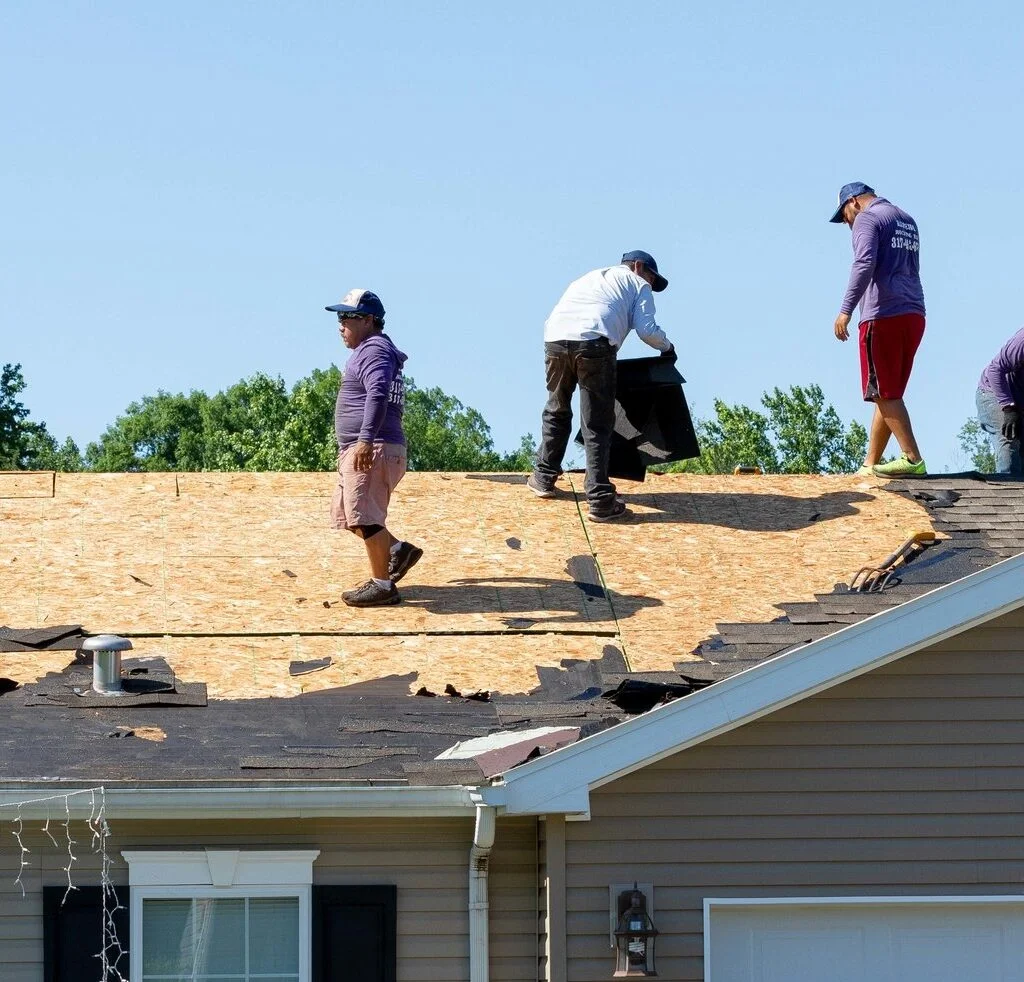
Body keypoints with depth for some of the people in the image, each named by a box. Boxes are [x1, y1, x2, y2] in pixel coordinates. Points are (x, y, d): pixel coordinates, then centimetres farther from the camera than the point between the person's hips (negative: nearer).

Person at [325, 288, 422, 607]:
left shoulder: (374, 351, -12)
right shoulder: (371, 351, 22)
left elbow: (378, 394, -28)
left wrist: (366, 439, -38)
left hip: (374, 449, -11)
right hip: (356, 449, 11)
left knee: (364, 515, -10)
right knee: (346, 513, 16)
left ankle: (382, 584, -5)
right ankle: (397, 550, 18)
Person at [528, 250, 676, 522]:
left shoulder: (590, 277, 38)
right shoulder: (638, 284, 22)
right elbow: (646, 330, 9)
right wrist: (667, 347, 27)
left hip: (555, 339, 5)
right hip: (594, 343, -5)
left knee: (557, 411, 25)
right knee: (597, 425, -1)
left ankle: (544, 478, 32)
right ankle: (599, 500, -5)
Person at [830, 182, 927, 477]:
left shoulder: (867, 218, -3)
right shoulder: (907, 221, 22)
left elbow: (865, 264, -18)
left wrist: (846, 310, -21)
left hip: (883, 316, -8)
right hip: (915, 316, 8)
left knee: (885, 393, -7)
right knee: (888, 394, 11)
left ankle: (913, 459, -15)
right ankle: (870, 465, 14)